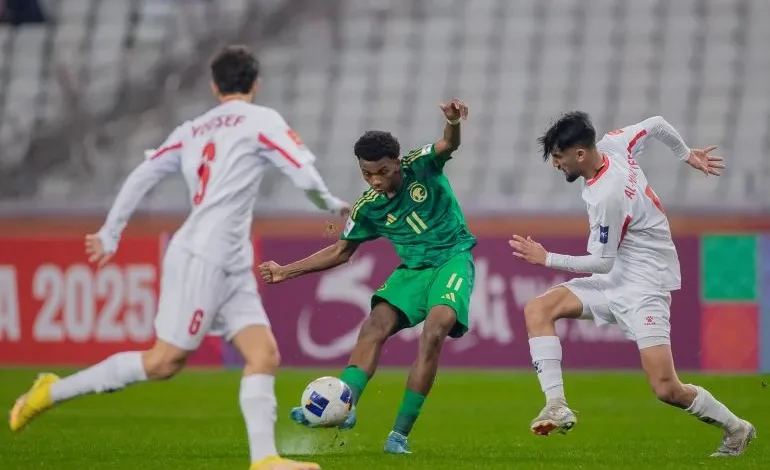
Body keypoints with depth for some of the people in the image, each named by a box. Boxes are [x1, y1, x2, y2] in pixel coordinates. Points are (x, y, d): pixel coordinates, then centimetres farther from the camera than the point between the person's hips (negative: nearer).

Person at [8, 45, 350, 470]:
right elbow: (305, 176, -11)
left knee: (264, 355, -2)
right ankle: (53, 392, 4)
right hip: (201, 258, -8)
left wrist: (110, 234, 22)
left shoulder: (192, 130, 17)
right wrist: (332, 205, 8)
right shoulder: (261, 121, -3)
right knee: (163, 362, -5)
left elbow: (141, 176, 15)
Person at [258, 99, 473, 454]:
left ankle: (400, 433, -23)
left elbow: (448, 145, -28)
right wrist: (287, 271, 8)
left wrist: (453, 123, -53)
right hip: (413, 269, 5)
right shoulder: (368, 208, 0)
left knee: (433, 333, -25)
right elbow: (341, 251, 12)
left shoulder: (421, 167, -9)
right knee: (375, 326, -18)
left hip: (453, 259, -5)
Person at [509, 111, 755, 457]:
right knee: (538, 309, -8)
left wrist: (546, 259, -10)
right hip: (614, 278, 10)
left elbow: (602, 262, -18)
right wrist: (687, 155, 29)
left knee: (666, 390, -14)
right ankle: (556, 405, -16)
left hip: (644, 285, -10)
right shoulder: (613, 144, -3)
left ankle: (736, 429, 9)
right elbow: (657, 125, 12)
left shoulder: (605, 197, -27)